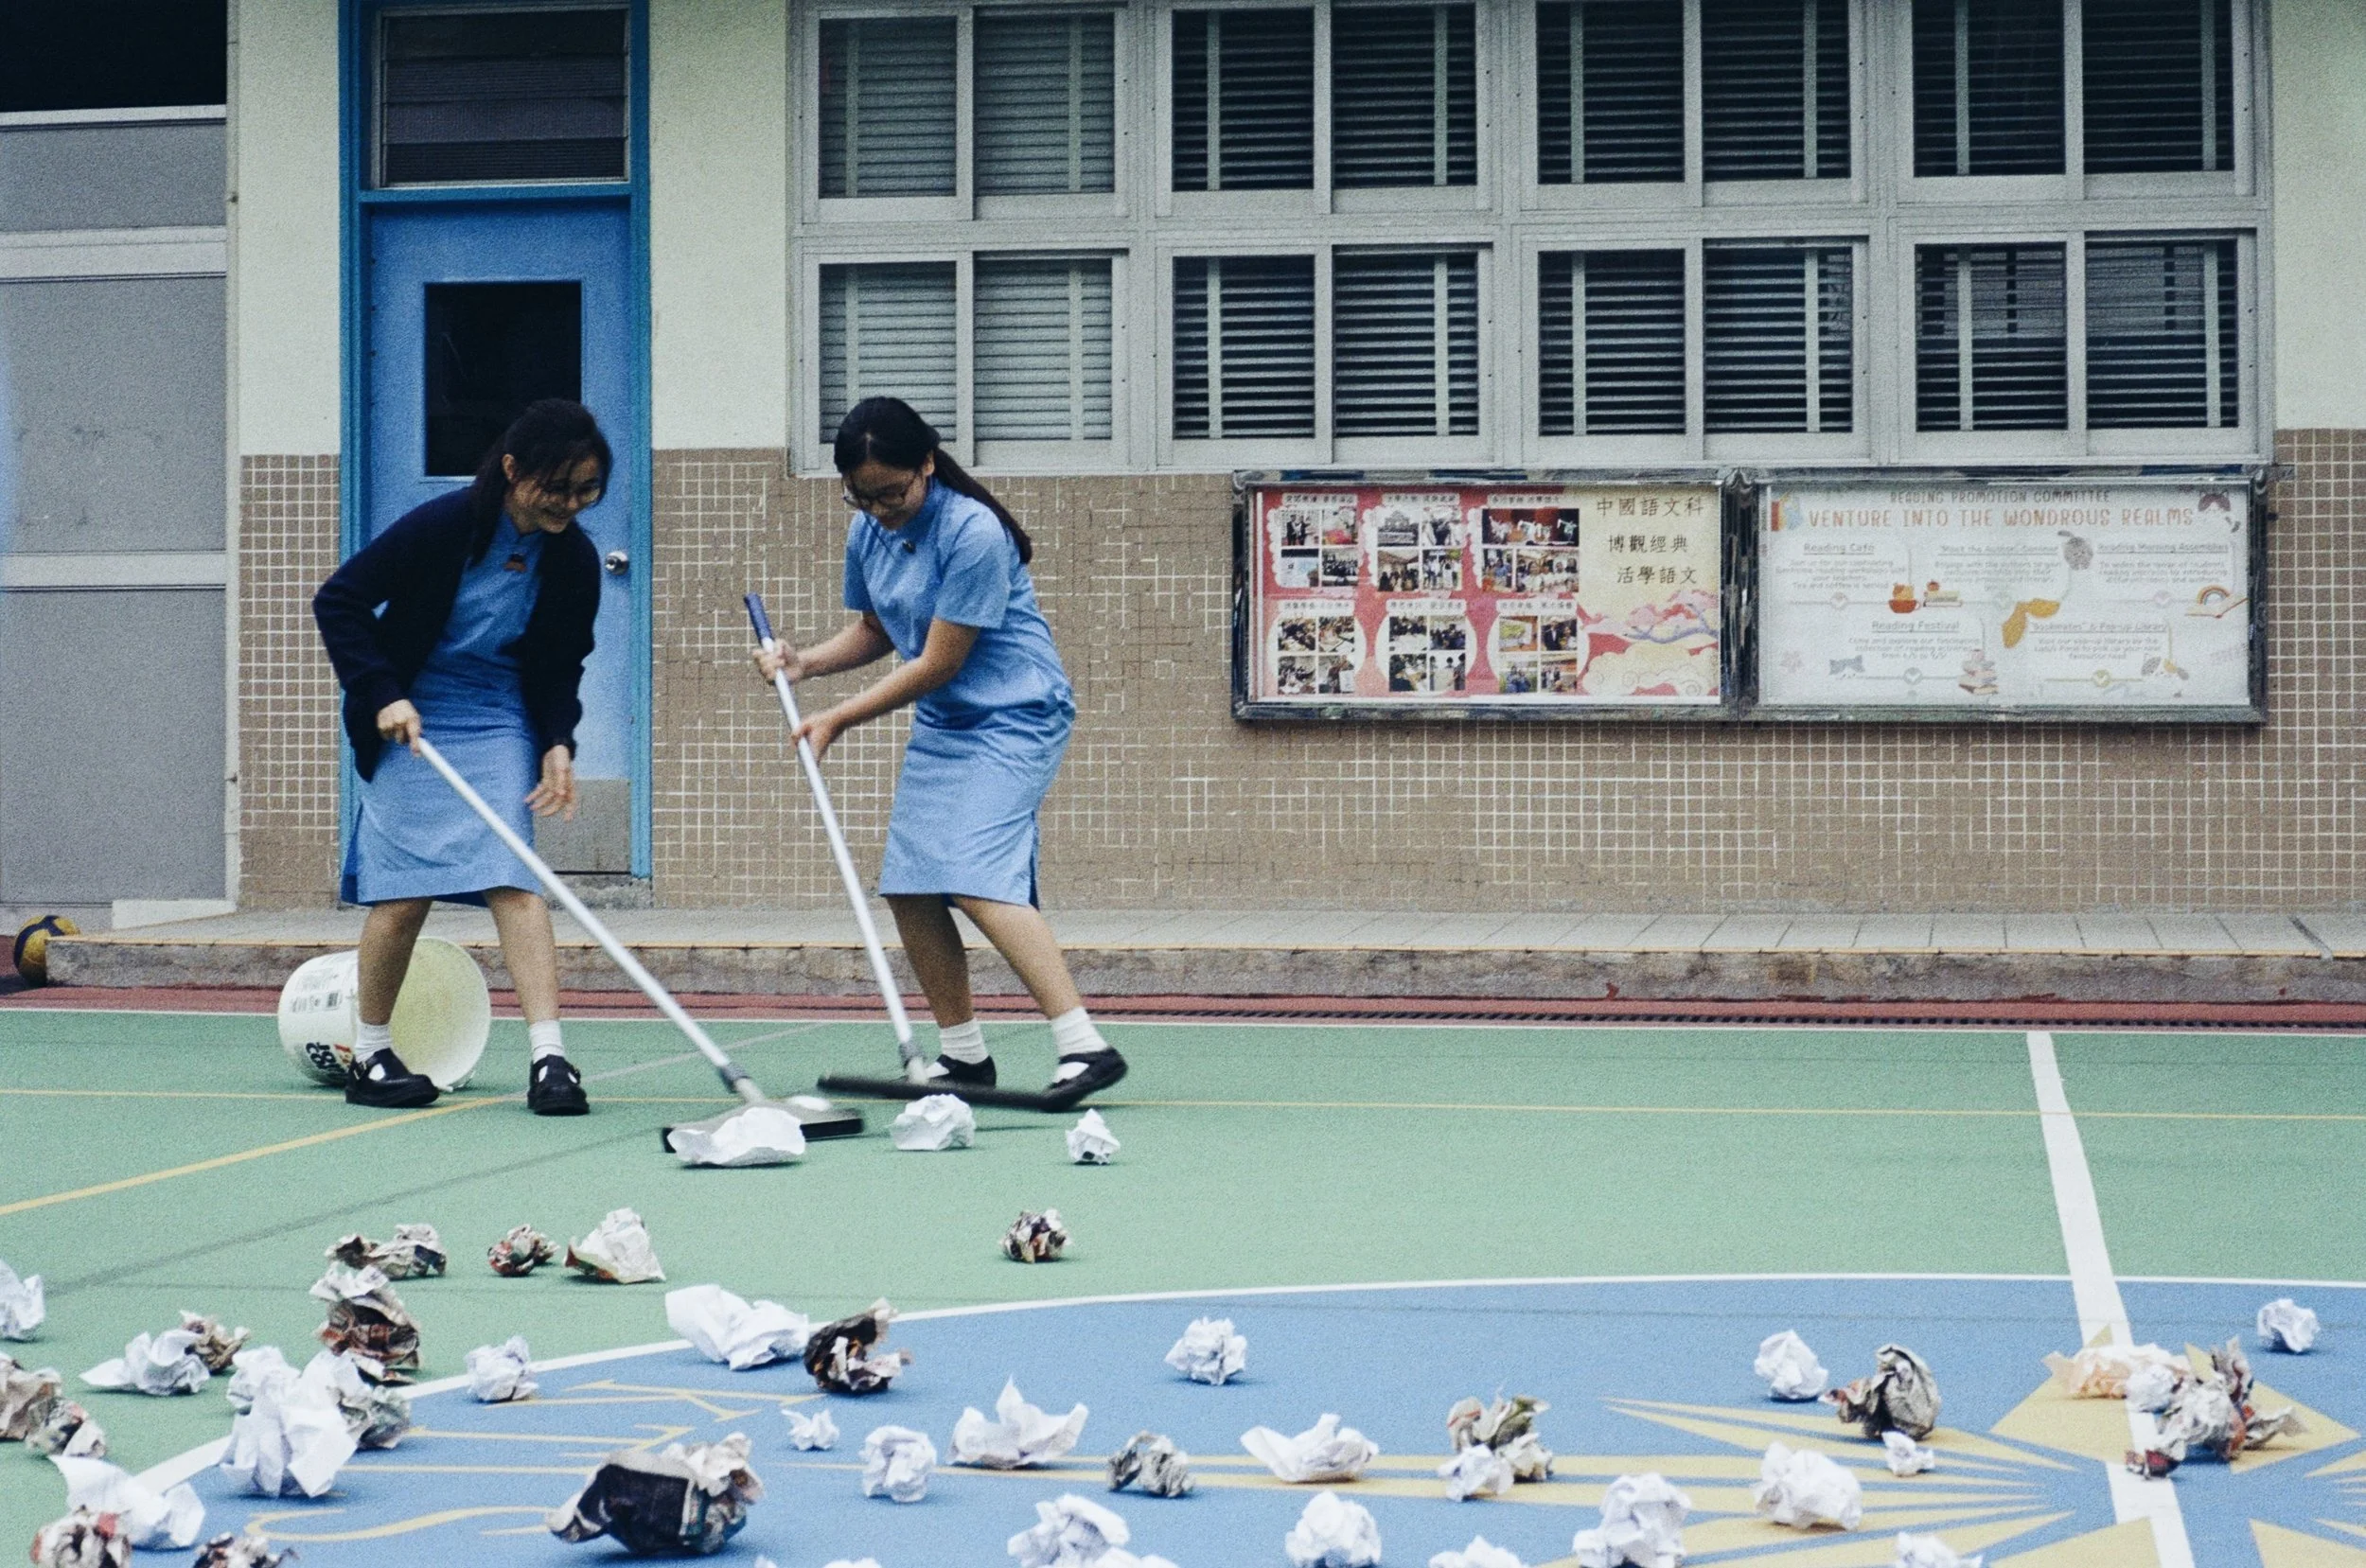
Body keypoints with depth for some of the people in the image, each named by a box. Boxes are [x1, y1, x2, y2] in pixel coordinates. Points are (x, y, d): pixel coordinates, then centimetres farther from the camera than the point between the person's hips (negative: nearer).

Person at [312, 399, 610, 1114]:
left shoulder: (574, 561, -7)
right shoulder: (443, 526, -19)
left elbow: (561, 669, 7)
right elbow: (338, 601, -11)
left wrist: (558, 744, -9)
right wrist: (382, 695, -18)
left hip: (500, 723, 3)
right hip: (410, 721, -3)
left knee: (517, 880, -12)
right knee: (403, 894, -3)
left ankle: (549, 1057, -16)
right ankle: (370, 1055, 14)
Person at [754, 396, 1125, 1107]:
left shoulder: (972, 534, -22)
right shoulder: (867, 534, 2)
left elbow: (937, 664, -19)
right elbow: (874, 630, 18)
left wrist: (838, 719, -13)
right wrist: (805, 662, -2)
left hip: (1013, 718, -8)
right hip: (941, 727, 8)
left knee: (979, 882, -22)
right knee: (908, 887, 3)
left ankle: (1084, 1046, -24)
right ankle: (963, 1054, 16)